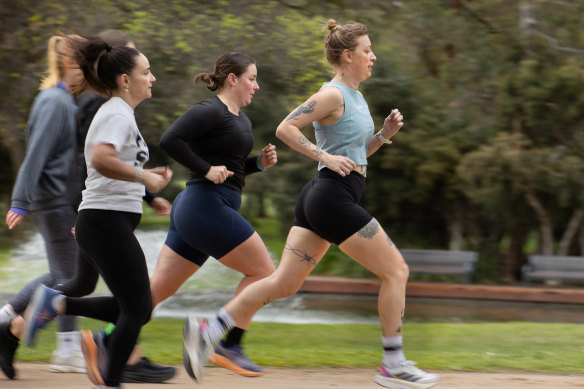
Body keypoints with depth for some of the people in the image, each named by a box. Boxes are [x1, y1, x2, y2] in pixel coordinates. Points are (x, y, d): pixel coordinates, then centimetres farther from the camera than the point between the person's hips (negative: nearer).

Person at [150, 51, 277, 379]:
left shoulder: (241, 118, 19)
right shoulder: (210, 111, -11)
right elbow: (170, 140, -20)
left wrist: (260, 162, 11)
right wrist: (206, 169, -18)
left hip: (195, 212, 10)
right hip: (205, 206, -10)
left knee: (160, 288, 6)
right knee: (263, 271, -4)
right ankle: (229, 346, -3)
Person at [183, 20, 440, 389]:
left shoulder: (355, 97, 18)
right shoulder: (333, 95, -11)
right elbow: (285, 128, -17)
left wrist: (384, 135, 11)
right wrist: (326, 157, -20)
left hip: (321, 200, 10)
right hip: (333, 197, -10)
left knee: (284, 282, 5)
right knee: (396, 271, -3)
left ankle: (208, 331, 3)